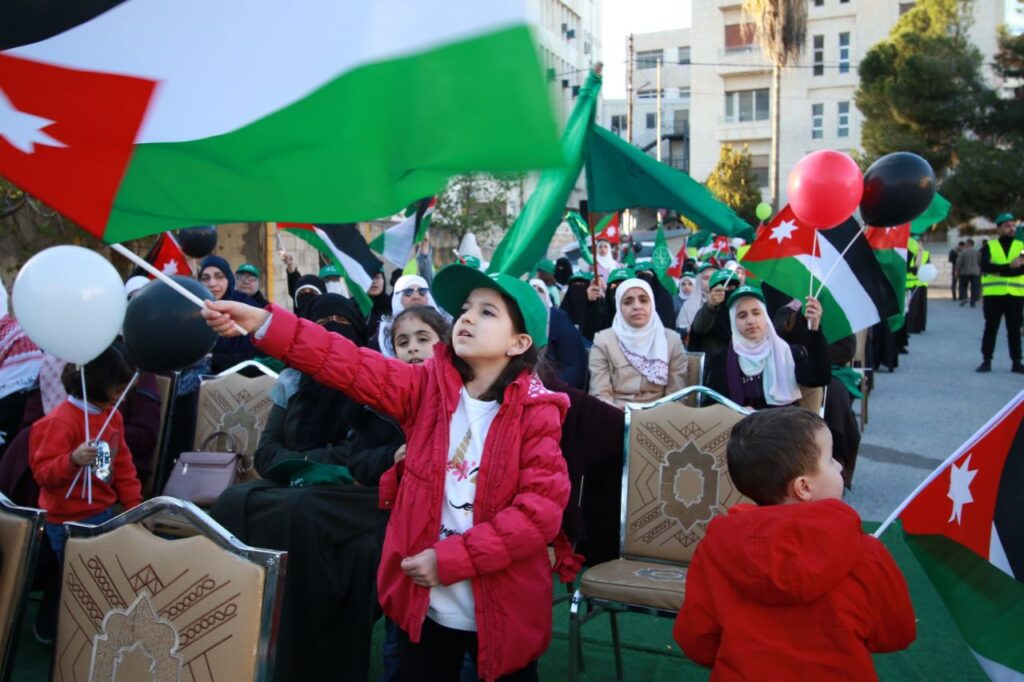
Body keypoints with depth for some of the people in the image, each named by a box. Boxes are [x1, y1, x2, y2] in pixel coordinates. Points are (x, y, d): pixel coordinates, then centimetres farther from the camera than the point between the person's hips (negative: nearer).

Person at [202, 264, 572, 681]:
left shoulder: (536, 412, -11)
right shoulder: (428, 386, -2)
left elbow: (542, 509, -19)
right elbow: (350, 365, -13)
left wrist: (450, 559, -20)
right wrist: (262, 323, -25)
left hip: (502, 611, -2)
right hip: (425, 603, 3)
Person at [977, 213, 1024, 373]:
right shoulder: (989, 246, 4)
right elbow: (985, 266, -13)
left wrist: (998, 270, -21)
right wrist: (1009, 266, -23)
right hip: (993, 295, -1)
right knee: (991, 329, 3)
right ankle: (986, 361, 9)